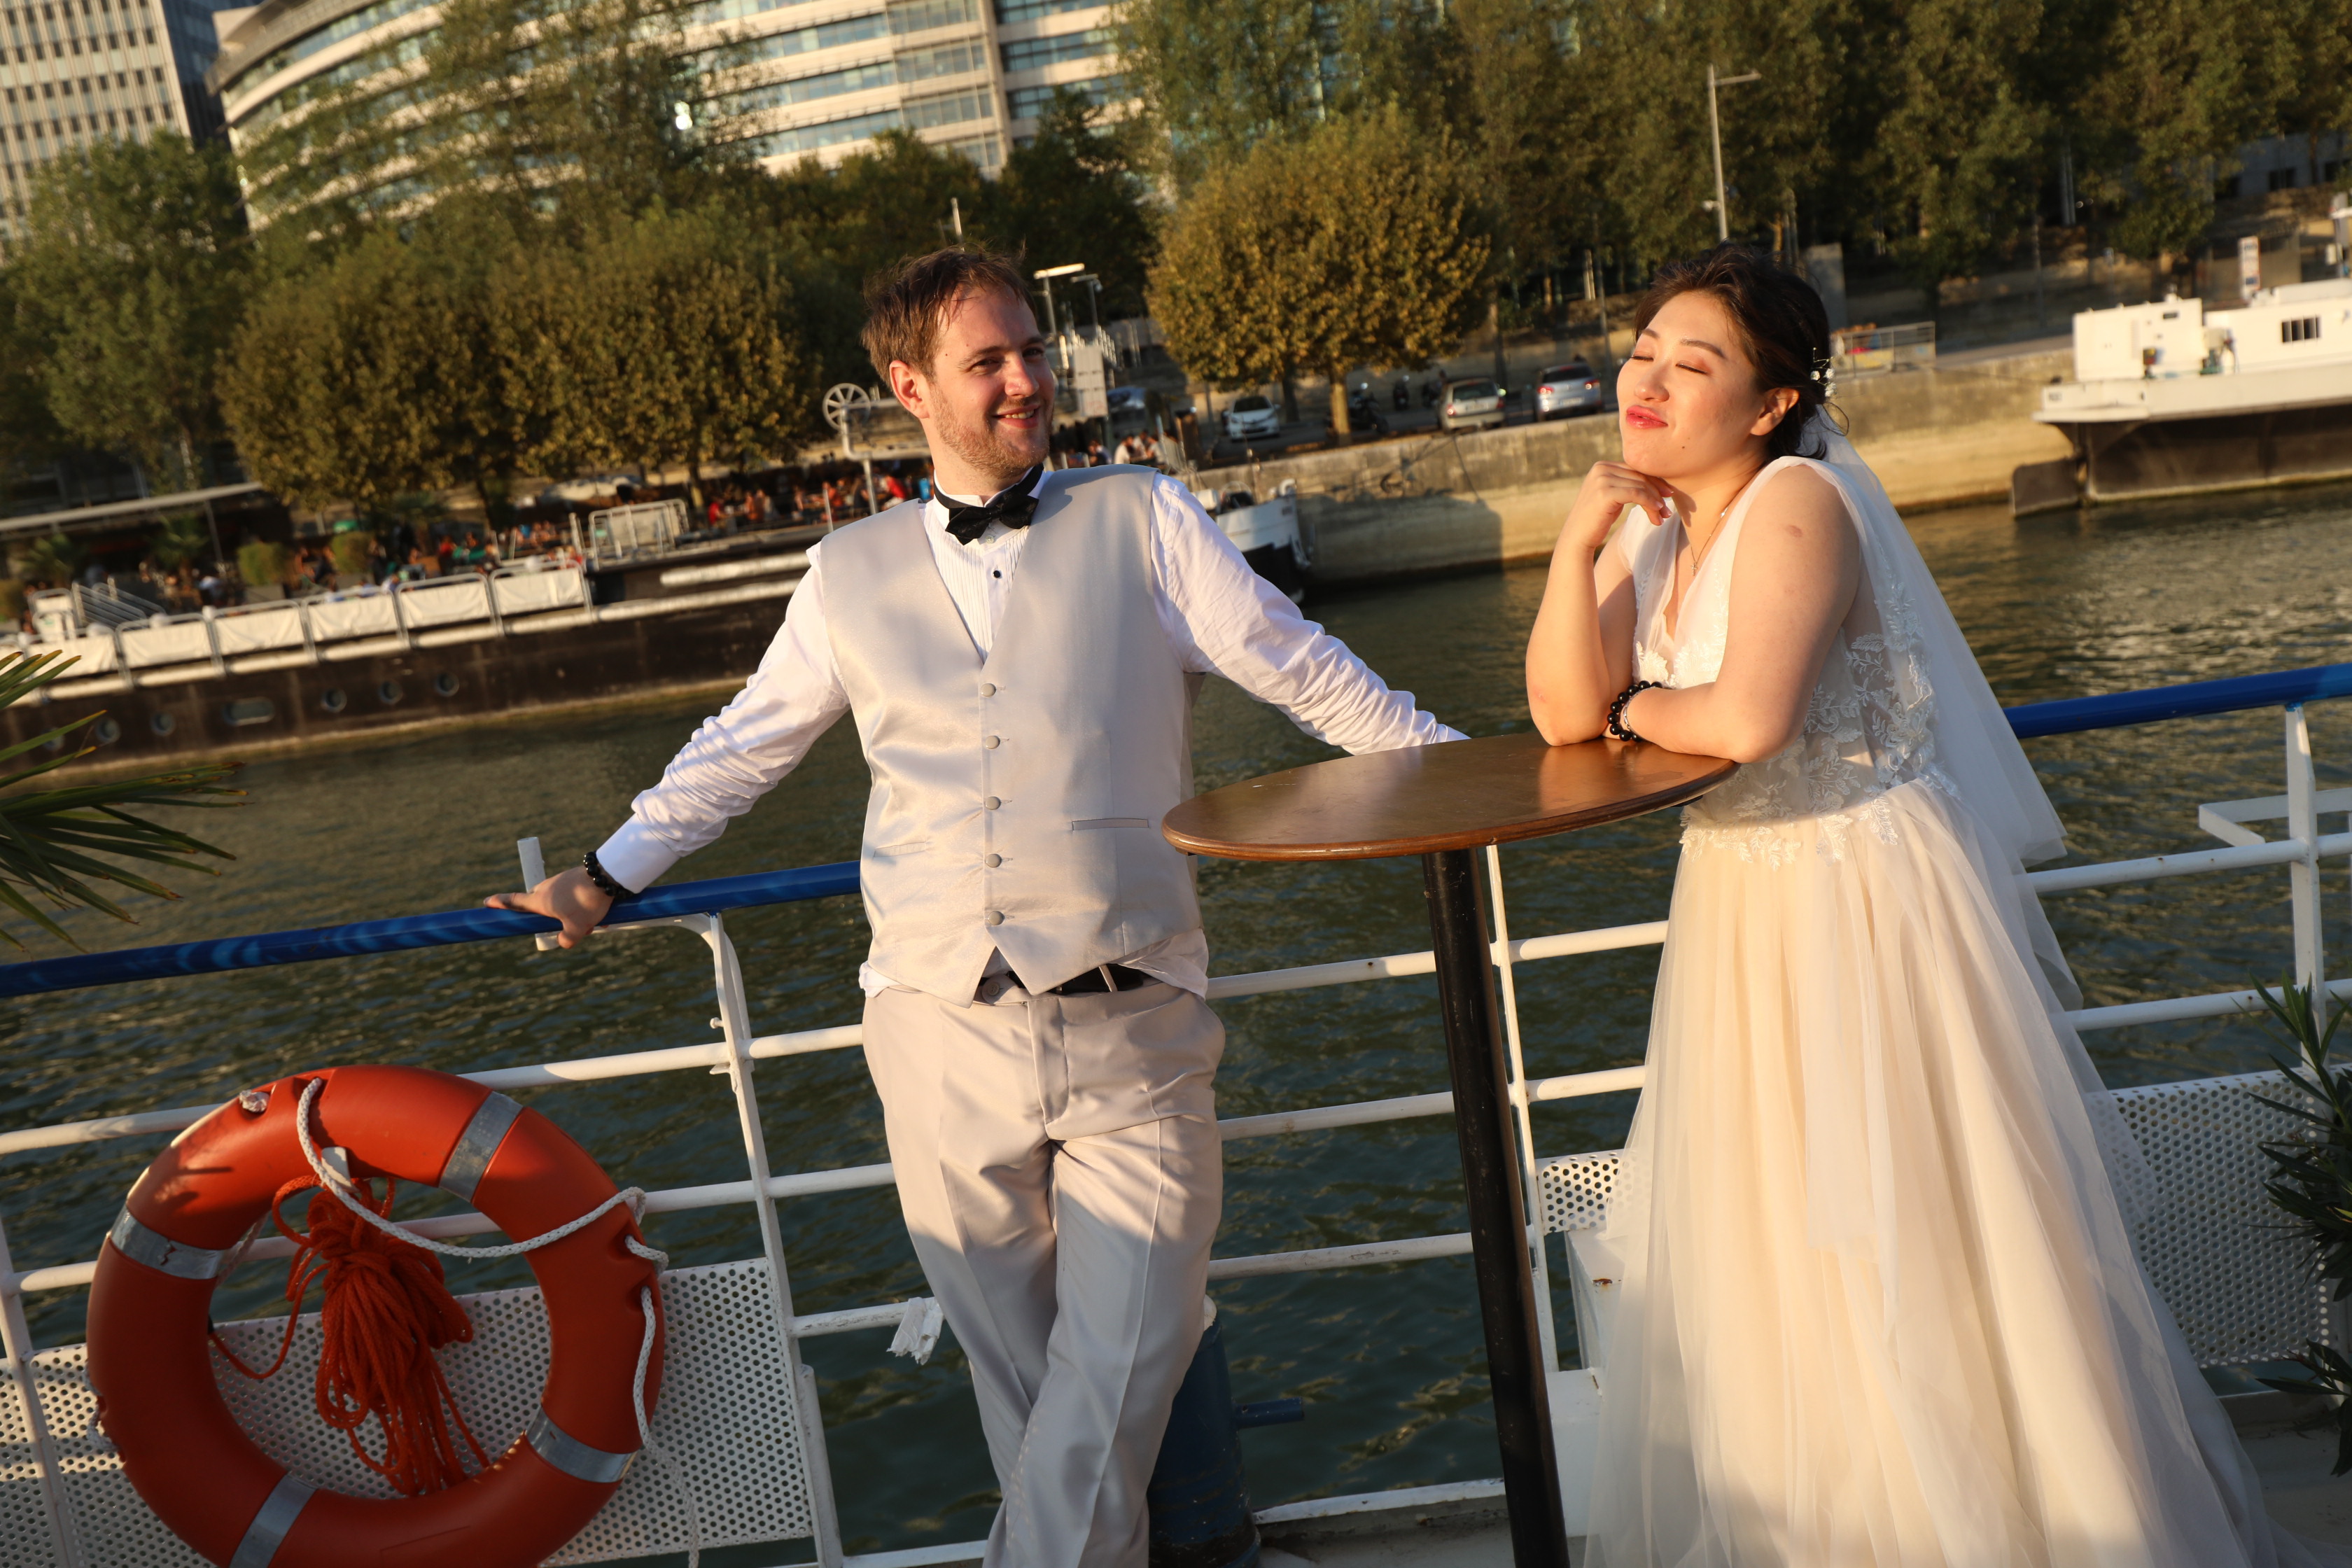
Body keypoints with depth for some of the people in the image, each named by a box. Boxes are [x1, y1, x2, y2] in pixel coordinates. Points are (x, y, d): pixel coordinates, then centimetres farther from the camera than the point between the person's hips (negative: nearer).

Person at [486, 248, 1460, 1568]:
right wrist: (605, 879, 21)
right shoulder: (852, 575, 10)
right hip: (944, 1032, 2)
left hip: (1130, 1027, -1)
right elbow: (741, 747, 20)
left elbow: (1308, 673, 4)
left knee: (1120, 1373, -1)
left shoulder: (1141, 521, 4)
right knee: (1016, 1372, 12)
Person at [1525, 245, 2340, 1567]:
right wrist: (1580, 540, -13)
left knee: (1916, 1256, 5)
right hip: (1741, 913, 8)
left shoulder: (1798, 505, -18)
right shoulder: (1651, 522, 5)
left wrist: (1634, 705, -12)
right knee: (1768, 1266, 18)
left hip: (1872, 909, -8)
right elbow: (1564, 716, -4)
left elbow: (1748, 718, -31)